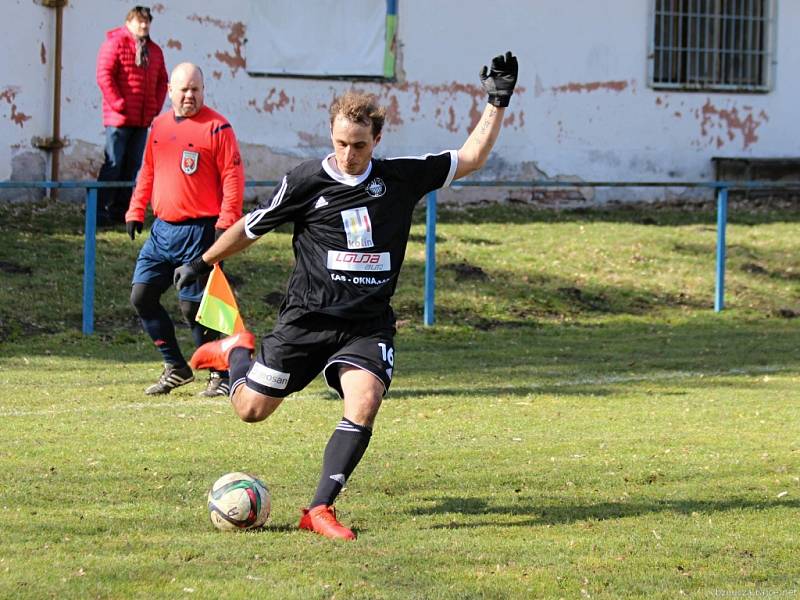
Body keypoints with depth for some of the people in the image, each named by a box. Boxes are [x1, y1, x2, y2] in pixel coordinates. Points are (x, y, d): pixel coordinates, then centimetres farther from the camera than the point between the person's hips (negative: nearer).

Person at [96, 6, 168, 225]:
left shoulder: (154, 50, 16)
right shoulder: (114, 44, -4)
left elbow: (162, 81, 20)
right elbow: (104, 76, -11)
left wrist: (156, 107, 6)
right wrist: (118, 105, -14)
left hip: (143, 120, 7)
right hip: (119, 118, -7)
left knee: (133, 166, 7)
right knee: (114, 164, -9)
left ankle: (119, 210, 13)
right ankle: (99, 210, -6)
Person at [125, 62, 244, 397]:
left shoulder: (216, 127, -7)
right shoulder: (159, 126, 13)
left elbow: (233, 177, -11)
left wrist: (226, 223, -18)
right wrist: (136, 212, 15)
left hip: (198, 231, -7)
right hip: (162, 229, 7)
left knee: (191, 305, -7)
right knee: (141, 296, 3)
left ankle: (221, 375, 7)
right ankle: (175, 368, 15)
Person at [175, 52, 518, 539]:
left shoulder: (400, 178, 1)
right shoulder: (307, 181, -5)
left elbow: (471, 158, 8)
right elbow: (253, 227, 8)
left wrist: (498, 102, 1)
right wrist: (202, 264, 16)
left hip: (368, 325, 1)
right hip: (308, 318, -1)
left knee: (364, 403, -24)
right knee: (251, 409, 4)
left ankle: (321, 509, -17)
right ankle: (236, 351, 40)